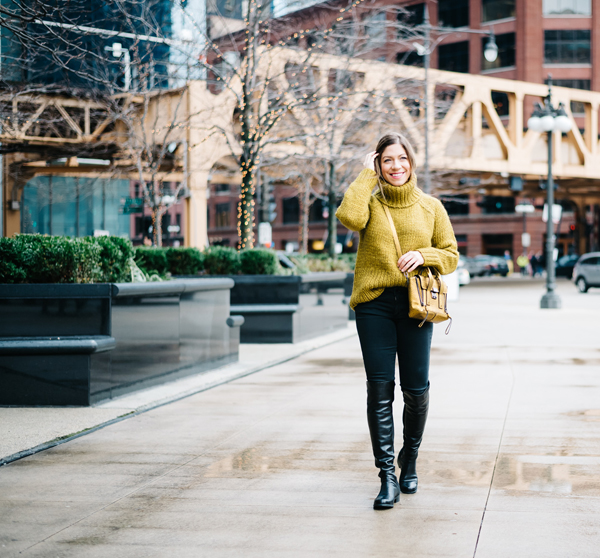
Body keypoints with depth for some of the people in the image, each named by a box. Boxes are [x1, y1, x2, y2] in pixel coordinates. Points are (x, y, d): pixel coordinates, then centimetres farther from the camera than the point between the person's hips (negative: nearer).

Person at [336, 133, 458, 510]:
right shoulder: (371, 202, 6)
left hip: (415, 303, 1)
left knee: (416, 390, 3)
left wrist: (423, 255, -8)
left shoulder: (430, 207, 10)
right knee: (380, 390, -5)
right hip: (374, 304, -1)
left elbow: (451, 255, 12)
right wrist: (367, 175, -6)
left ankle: (410, 459, 29)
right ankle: (388, 476, -1)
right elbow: (350, 217, -18)